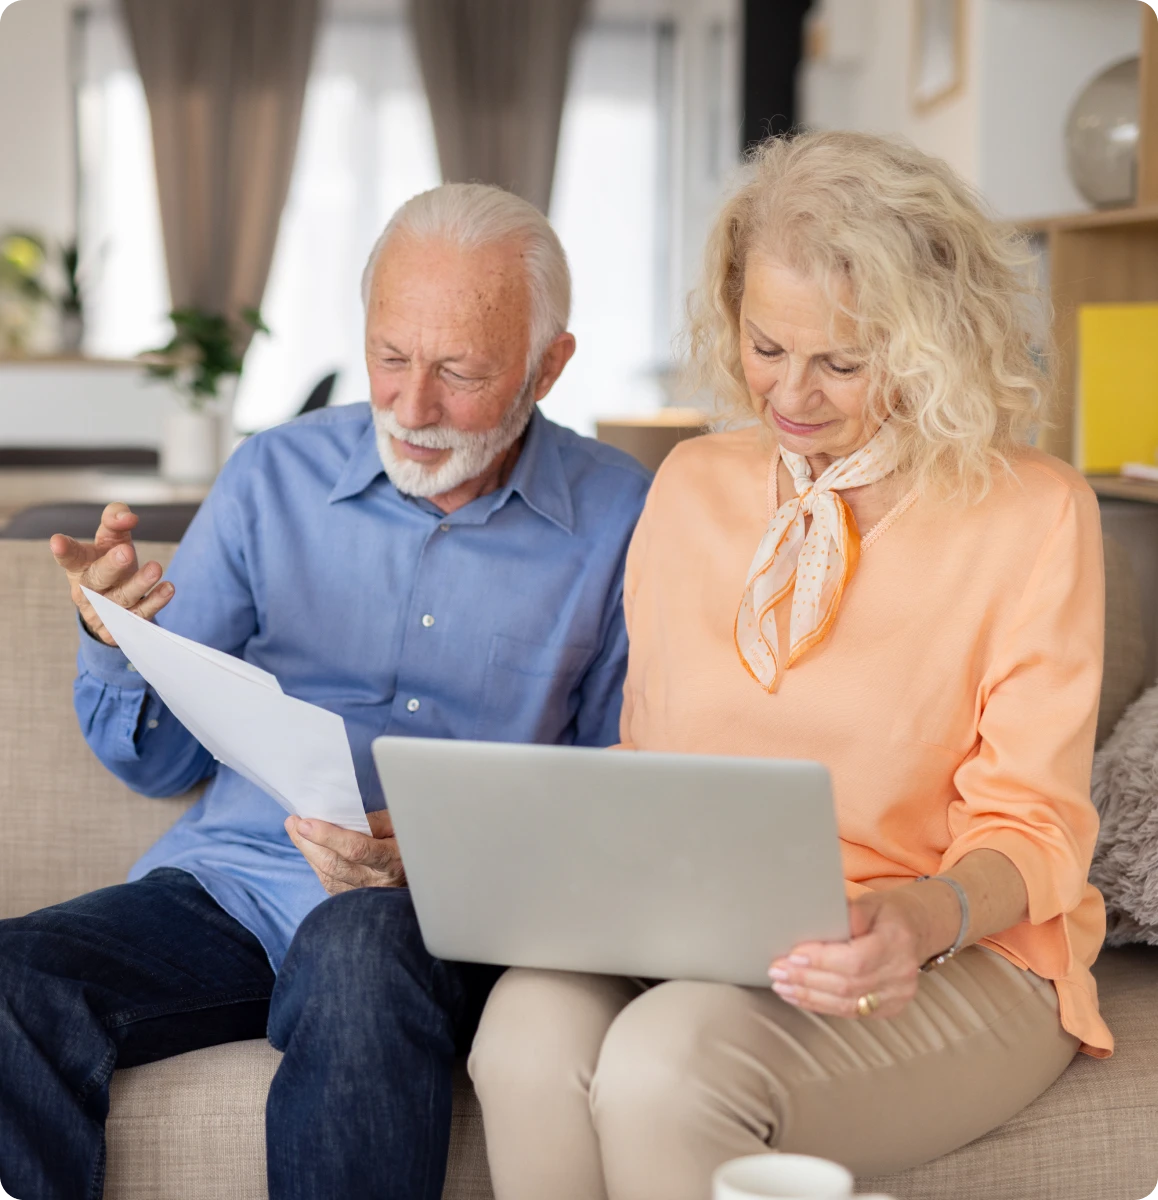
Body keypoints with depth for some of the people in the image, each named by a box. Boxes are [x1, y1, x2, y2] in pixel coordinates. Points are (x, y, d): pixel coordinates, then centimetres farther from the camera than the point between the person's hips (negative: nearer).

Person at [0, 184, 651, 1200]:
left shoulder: (621, 519, 2)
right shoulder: (274, 477, 10)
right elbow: (163, 762, 15)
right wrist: (115, 646, -8)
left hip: (448, 922, -2)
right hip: (233, 879, 3)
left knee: (363, 945, -38)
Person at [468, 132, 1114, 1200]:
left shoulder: (1035, 514, -3)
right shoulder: (693, 486, 12)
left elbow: (1033, 825, -4)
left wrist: (919, 919, -26)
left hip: (960, 957, -4)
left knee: (666, 1059, -34)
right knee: (531, 1028, -30)